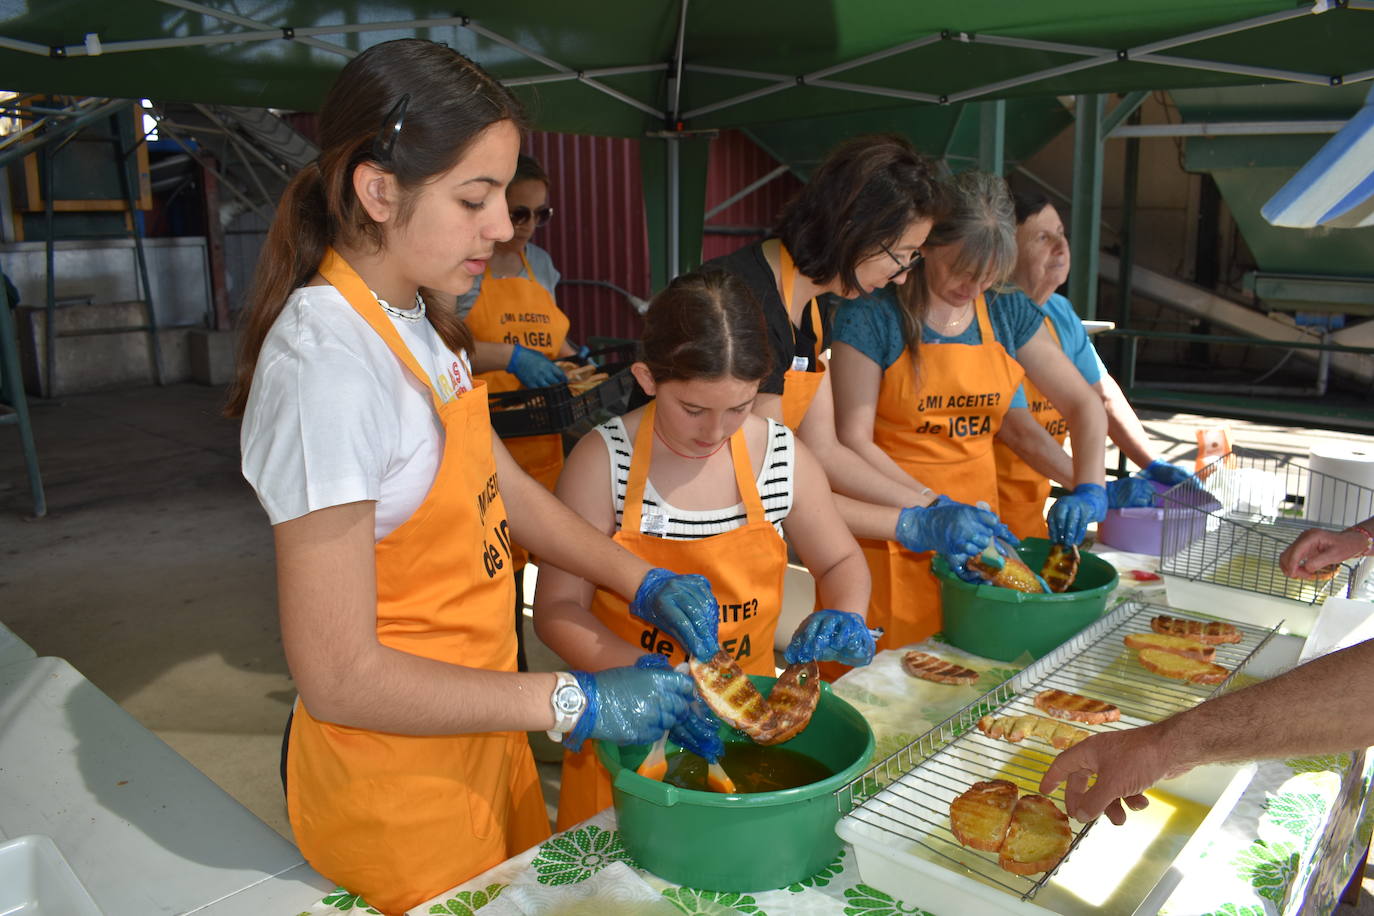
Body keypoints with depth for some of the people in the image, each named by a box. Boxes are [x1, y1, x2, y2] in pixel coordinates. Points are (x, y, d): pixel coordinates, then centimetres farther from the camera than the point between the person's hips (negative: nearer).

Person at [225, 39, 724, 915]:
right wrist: (573, 702, -24)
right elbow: (339, 677, -26)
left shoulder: (415, 318, 0)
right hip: (395, 773, -8)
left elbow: (502, 482, 8)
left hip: (474, 719, 8)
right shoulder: (326, 366, -29)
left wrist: (645, 584, -2)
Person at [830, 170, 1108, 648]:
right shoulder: (872, 316, -10)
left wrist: (1088, 493, -5)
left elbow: (1084, 404, 11)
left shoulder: (1007, 317, 6)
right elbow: (854, 441, -13)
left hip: (977, 534, 5)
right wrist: (935, 510, -21)